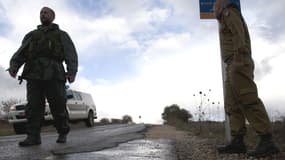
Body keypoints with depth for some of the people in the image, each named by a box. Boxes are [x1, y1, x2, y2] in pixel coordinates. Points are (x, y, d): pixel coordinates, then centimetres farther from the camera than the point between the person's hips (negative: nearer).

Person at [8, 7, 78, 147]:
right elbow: (21, 53, 13)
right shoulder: (31, 35, 28)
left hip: (53, 74, -3)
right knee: (34, 105, -6)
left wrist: (72, 72, -15)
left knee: (58, 106, -5)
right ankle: (33, 136, -8)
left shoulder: (61, 35, 19)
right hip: (34, 74, 3)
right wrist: (13, 66, -7)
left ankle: (62, 134, 7)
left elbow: (71, 54, 3)